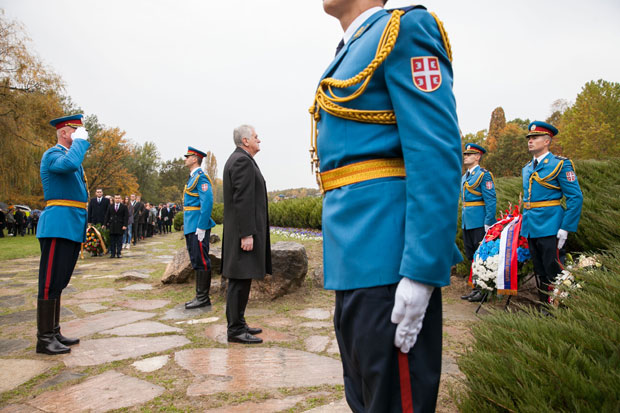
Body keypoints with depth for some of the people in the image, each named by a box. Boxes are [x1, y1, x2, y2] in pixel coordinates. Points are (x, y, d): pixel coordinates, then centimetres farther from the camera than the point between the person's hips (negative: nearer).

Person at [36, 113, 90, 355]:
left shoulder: (70, 154, 22)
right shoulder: (52, 154, -7)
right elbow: (70, 164, -30)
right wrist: (80, 141, -16)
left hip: (72, 228, 10)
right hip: (58, 227, -10)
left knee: (58, 283, 13)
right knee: (50, 282, -5)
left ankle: (54, 333, 20)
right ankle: (44, 339, 2)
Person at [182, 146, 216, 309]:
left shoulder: (201, 177, -11)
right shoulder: (193, 177, 20)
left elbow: (207, 202, -20)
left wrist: (201, 228, -23)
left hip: (198, 227, -10)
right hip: (191, 227, 10)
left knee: (201, 261, -6)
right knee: (196, 261, 12)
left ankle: (203, 298, 0)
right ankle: (200, 296, 20)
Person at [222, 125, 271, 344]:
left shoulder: (237, 159, 20)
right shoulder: (243, 161, -13)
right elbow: (242, 200, -21)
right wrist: (247, 234, -23)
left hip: (242, 230, 11)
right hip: (245, 230, -11)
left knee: (240, 280, 14)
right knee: (240, 280, -6)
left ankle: (238, 323, 22)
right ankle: (235, 330, 1)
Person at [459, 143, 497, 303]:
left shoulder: (484, 174, -8)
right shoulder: (464, 177, 17)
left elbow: (491, 200, -14)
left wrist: (488, 223, -18)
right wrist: (463, 220, 17)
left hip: (479, 222, -8)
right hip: (467, 222, 8)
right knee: (471, 256, 13)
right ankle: (476, 288, 22)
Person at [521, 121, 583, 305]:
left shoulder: (560, 164, -6)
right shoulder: (527, 168, 15)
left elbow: (575, 198, -10)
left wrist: (565, 228, -16)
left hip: (549, 227, -7)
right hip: (530, 227, 7)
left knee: (553, 271, -5)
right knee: (539, 271, 13)